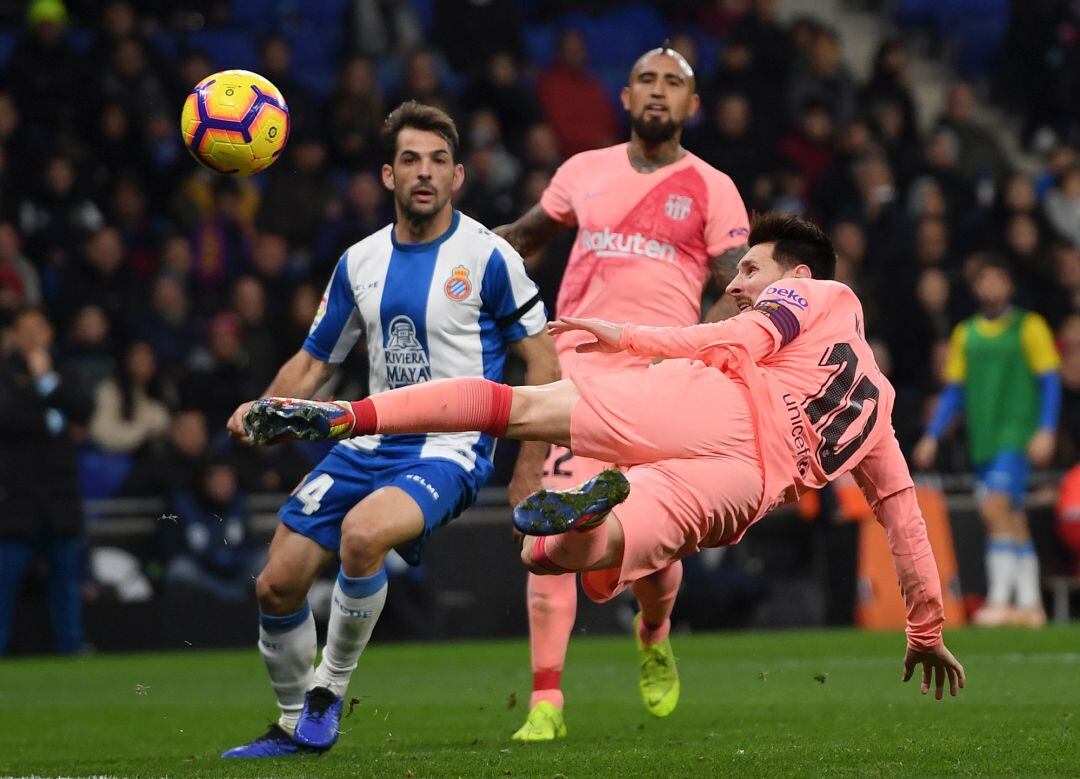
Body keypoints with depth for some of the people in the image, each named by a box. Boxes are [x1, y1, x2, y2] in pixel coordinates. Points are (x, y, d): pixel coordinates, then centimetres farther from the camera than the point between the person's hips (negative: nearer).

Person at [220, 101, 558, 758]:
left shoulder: (488, 257, -8)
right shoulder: (361, 262, 8)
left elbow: (543, 364, -4)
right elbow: (316, 361, 16)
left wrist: (528, 476, -9)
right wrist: (263, 411, -4)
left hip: (451, 451, -6)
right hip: (371, 445, 6)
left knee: (362, 532, -35)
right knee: (278, 584, -2)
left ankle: (329, 692, -13)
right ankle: (296, 728, 21)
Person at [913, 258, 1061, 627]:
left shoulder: (1030, 327, 1)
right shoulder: (965, 333, 14)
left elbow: (1050, 382, -2)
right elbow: (953, 390, 17)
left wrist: (1046, 431, -13)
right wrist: (932, 436, 10)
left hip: (1016, 433, -5)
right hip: (982, 439, 5)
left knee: (996, 509, -18)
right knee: (1012, 520, 5)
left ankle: (999, 602, -19)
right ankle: (1029, 604, 8)